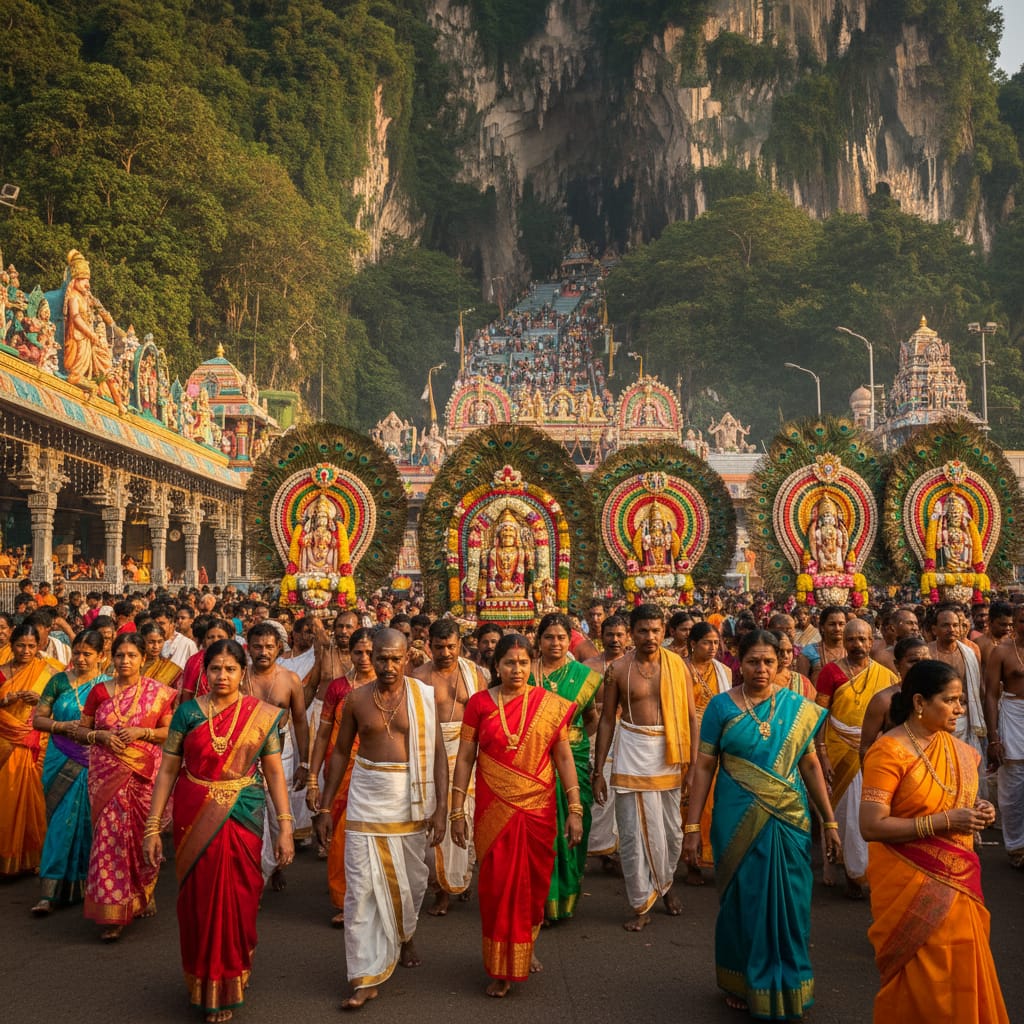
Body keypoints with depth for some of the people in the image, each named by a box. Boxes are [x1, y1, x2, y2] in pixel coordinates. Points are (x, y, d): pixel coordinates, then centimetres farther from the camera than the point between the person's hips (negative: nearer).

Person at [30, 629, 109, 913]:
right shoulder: (59, 681, 4)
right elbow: (38, 719, 6)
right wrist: (63, 726, -10)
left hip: (94, 763, -1)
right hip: (62, 762, 1)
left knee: (89, 822, 3)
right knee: (61, 821, 1)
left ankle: (87, 883, 17)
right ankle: (51, 891, 5)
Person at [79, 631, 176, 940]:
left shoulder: (158, 692, 3)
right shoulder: (99, 691, 6)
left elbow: (169, 731, 3)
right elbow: (83, 728, 12)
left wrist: (141, 732, -12)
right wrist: (102, 735, -8)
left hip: (144, 773, 0)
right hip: (107, 773, 1)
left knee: (142, 833, 5)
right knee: (110, 834, -5)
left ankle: (145, 892, 31)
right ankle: (112, 913, 2)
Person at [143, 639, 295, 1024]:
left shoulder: (262, 715, -1)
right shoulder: (188, 712, -1)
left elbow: (274, 773, 0)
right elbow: (167, 771, 0)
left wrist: (285, 827, -6)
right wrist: (152, 826, -3)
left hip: (242, 820, 0)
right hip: (194, 820, 0)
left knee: (237, 900, 5)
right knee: (199, 900, 8)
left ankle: (229, 985, 25)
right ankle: (201, 983, 29)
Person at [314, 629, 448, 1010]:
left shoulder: (423, 696, -6)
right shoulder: (356, 699, -2)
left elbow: (438, 753, -4)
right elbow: (340, 753, 6)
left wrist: (440, 806, -10)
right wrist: (325, 807, 5)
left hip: (411, 799, 0)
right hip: (367, 798, 0)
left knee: (411, 878, 16)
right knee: (363, 887, -2)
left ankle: (404, 935, 46)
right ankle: (366, 976, 8)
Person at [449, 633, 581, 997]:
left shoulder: (550, 704, -2)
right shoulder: (479, 703, -2)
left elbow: (564, 757, 0)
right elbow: (464, 758, 1)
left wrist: (575, 809, -4)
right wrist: (457, 810, -2)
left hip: (538, 809, 1)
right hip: (494, 810, 0)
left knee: (534, 883, 11)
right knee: (497, 885, 3)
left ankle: (527, 946, 38)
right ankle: (501, 968, 19)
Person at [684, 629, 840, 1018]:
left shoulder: (797, 707, 0)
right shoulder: (721, 706, -5)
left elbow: (811, 766, 6)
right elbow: (704, 767, -4)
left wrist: (830, 822, 6)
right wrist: (692, 826, -7)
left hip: (789, 823, 1)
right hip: (738, 823, -1)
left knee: (788, 903, 8)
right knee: (742, 901, 10)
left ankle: (788, 986, 28)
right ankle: (741, 983, 30)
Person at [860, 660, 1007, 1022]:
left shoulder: (955, 747, 5)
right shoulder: (889, 751, -18)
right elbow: (871, 826, -23)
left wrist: (976, 809, -2)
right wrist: (945, 821, -24)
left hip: (956, 881, 7)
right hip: (911, 886, -7)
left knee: (961, 970, 13)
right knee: (923, 981, 3)